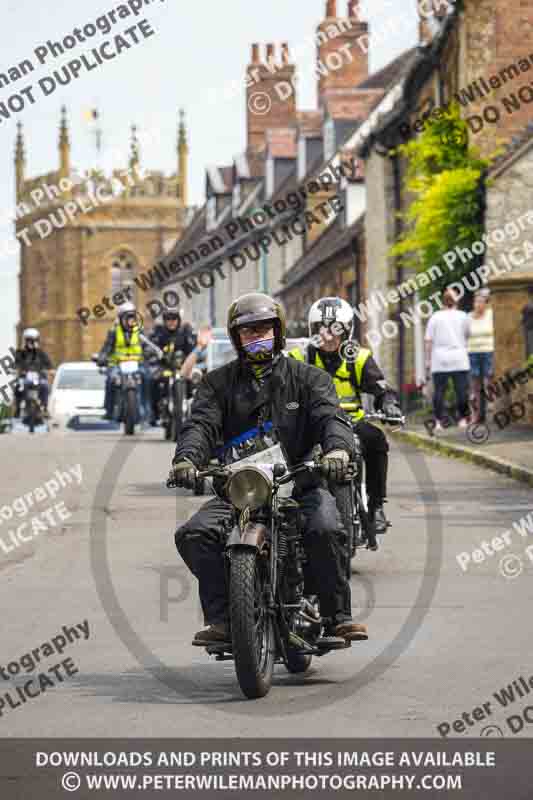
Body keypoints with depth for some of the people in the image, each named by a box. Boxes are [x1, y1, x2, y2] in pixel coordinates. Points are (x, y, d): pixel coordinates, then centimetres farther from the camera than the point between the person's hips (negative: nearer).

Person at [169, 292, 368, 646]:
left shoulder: (308, 378, 11)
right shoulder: (219, 382, 15)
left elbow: (330, 417, -6)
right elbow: (202, 424, -1)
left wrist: (338, 448, -31)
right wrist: (187, 458, -24)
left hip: (300, 482, -2)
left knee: (324, 530, -32)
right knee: (194, 535, -23)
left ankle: (337, 616, -19)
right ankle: (221, 619, -20)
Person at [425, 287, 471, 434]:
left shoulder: (435, 317, 2)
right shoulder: (462, 316, 4)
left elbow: (429, 341, 1)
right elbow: (468, 334, 15)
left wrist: (428, 360, 5)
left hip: (439, 361, 0)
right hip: (459, 359, 0)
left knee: (439, 391, 0)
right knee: (461, 390, 4)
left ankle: (438, 423, -4)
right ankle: (463, 420, 5)